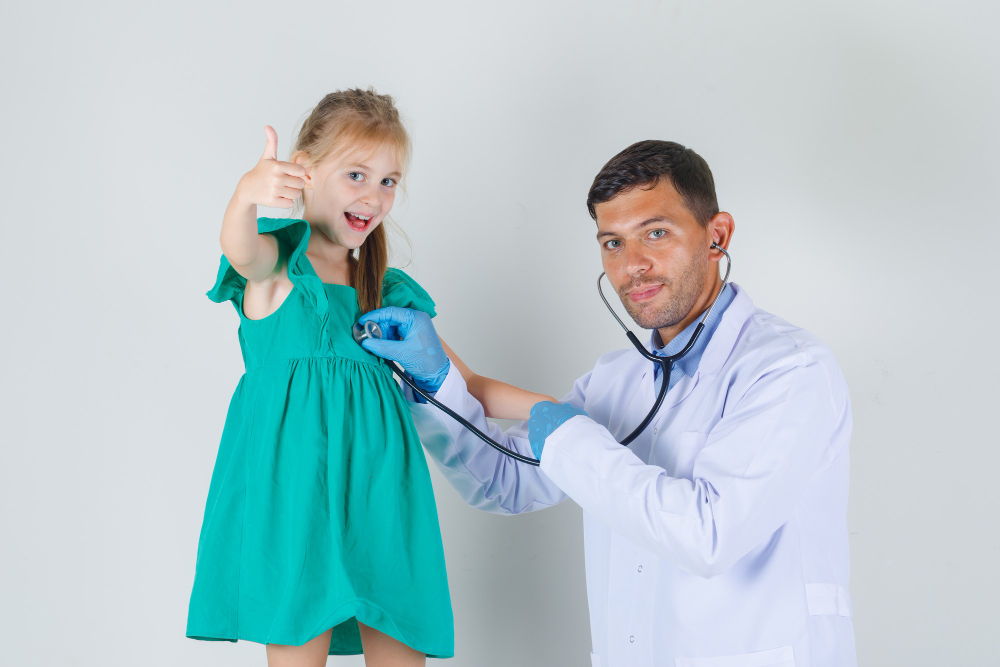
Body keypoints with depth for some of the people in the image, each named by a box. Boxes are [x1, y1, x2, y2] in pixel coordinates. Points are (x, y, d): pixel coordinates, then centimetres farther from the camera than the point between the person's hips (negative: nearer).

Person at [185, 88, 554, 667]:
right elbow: (242, 251, -24)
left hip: (378, 495, 5)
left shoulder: (391, 293, 17)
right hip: (294, 491, -4)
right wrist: (248, 194, -47)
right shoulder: (278, 264, 2)